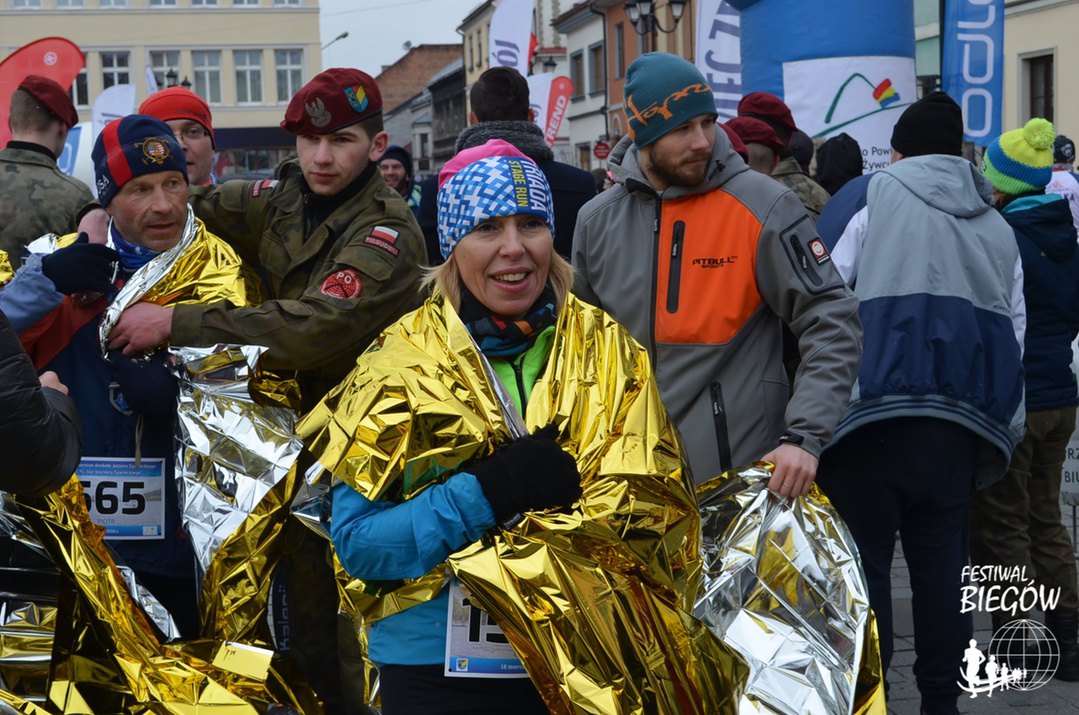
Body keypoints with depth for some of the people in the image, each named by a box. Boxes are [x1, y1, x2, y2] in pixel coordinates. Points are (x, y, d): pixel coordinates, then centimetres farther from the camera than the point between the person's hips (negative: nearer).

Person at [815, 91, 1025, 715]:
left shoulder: (871, 196, 3)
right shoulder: (998, 229, 17)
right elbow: (1014, 341, 18)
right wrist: (1000, 433, 22)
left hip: (874, 413, -4)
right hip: (960, 424, 4)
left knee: (864, 564, 2)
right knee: (942, 567, 13)